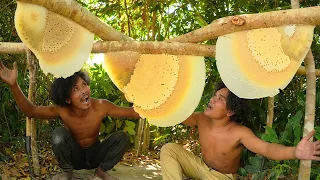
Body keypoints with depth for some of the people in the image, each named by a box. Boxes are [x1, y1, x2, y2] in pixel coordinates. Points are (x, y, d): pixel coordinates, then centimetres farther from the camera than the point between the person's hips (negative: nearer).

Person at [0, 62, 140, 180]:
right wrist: (13, 85, -34)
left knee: (122, 137, -23)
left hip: (95, 155, 1)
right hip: (74, 156, -1)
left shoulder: (101, 106, -27)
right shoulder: (62, 111, -26)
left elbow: (134, 112, -21)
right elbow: (30, 111, -19)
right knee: (59, 133, -30)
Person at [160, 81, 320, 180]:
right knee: (169, 149, -12)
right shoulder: (202, 120, -16)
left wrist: (295, 152, -67)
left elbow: (266, 148, -46)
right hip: (201, 166, 5)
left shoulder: (240, 133, -32)